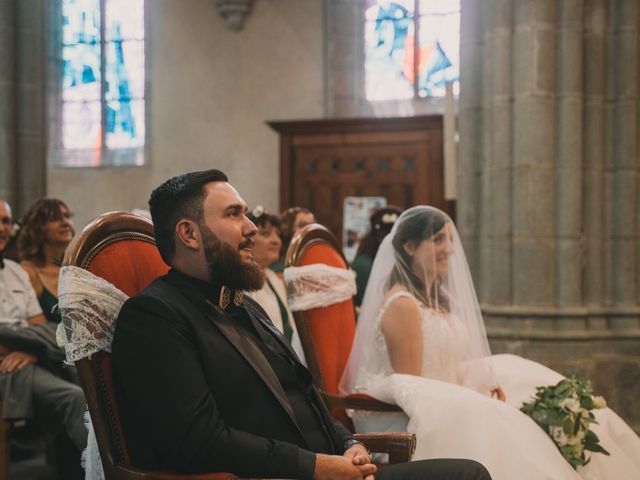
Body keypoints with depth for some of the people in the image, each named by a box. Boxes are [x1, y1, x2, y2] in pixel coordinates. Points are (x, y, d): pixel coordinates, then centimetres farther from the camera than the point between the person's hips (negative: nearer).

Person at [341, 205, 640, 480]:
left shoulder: (437, 299, 14)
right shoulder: (402, 305, -15)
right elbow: (407, 390, -16)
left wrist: (485, 388, 0)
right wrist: (474, 406, -14)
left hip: (439, 411, 9)